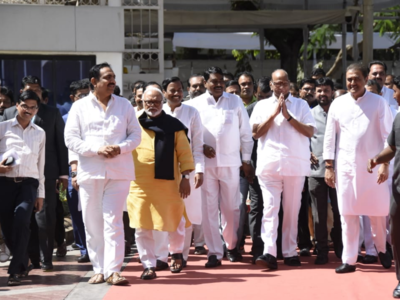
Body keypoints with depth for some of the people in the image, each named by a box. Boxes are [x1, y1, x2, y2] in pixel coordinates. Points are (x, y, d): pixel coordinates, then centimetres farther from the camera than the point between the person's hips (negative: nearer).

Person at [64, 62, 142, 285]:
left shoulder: (125, 105, 10)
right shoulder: (80, 107, 6)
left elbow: (135, 134, 8)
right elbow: (71, 139, 0)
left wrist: (120, 148, -12)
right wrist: (97, 149, -14)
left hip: (119, 172, 0)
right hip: (90, 172, 1)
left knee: (113, 221, -8)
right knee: (92, 223, 4)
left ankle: (113, 270, -10)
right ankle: (99, 269, 13)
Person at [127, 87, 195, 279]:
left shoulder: (174, 125, 5)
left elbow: (184, 153, 4)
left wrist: (185, 177, -3)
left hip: (168, 183, 0)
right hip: (140, 184, 0)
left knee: (174, 222, 9)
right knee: (142, 227, -1)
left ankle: (176, 253, 36)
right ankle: (149, 266, 7)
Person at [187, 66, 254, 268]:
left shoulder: (235, 102, 8)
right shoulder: (196, 104, 4)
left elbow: (245, 133, 10)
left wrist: (246, 161, 8)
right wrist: (200, 147, -13)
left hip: (230, 162, 1)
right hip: (206, 162, -1)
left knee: (231, 207, 6)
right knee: (209, 208, -2)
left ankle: (231, 245, 25)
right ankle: (214, 253, 2)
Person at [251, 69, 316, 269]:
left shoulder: (301, 105, 11)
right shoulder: (262, 106, 13)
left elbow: (310, 132, -1)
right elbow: (255, 133, 1)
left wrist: (288, 116, -8)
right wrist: (274, 114, -6)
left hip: (296, 165, 1)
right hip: (269, 164, -1)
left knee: (292, 210, 5)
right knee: (270, 208, -11)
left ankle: (290, 253, 11)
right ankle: (269, 253, -20)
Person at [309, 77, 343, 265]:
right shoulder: (310, 114, 10)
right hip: (316, 169, 1)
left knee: (339, 210, 3)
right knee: (319, 213, 2)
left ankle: (339, 247, 18)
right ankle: (322, 250, 9)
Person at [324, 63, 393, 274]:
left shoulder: (378, 103, -1)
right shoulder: (338, 104, 5)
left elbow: (387, 135, -3)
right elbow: (330, 136, 7)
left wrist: (385, 164, -10)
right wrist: (328, 166, 3)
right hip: (345, 166, 2)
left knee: (378, 212, 5)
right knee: (348, 214, 2)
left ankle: (381, 249, 29)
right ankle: (349, 260, 7)